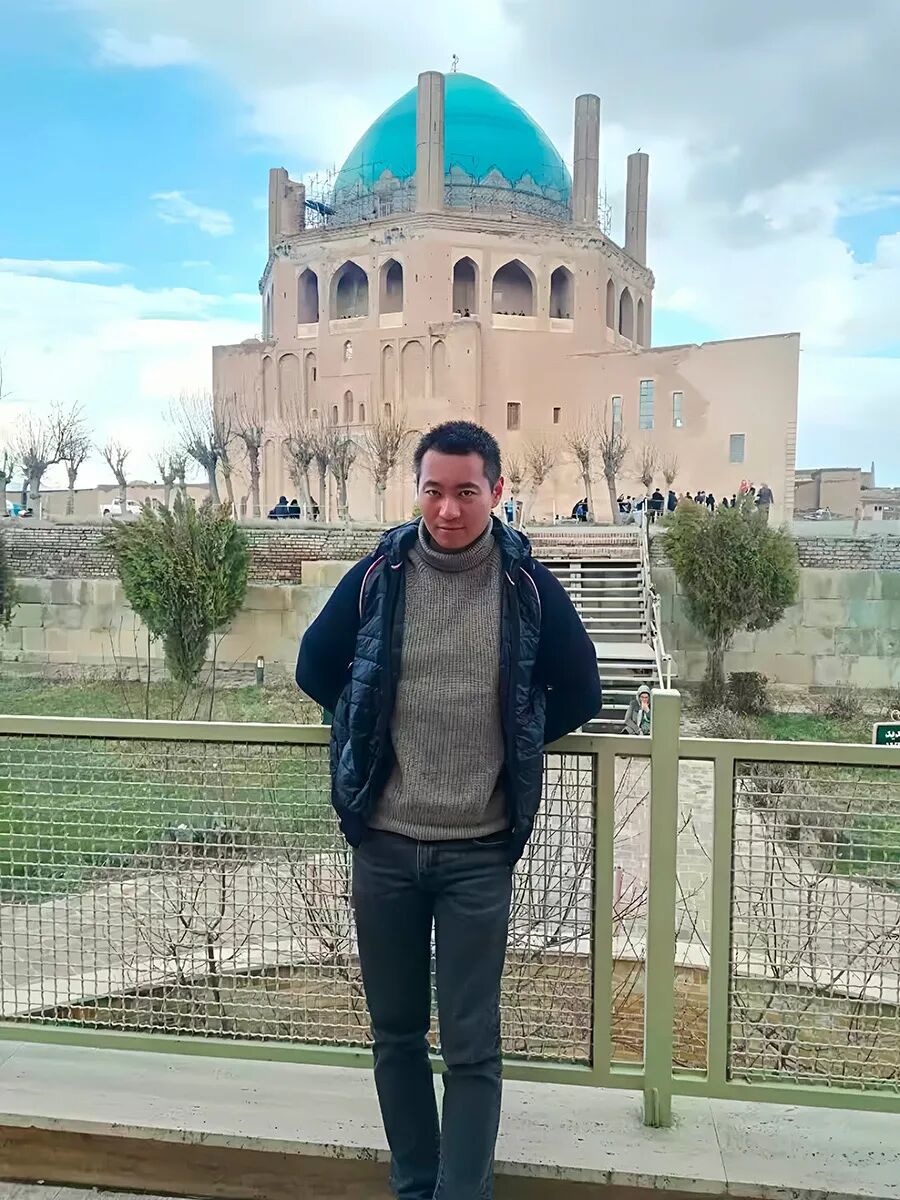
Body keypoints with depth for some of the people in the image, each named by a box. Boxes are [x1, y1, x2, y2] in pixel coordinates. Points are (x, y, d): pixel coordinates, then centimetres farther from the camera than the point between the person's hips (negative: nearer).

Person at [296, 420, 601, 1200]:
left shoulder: (527, 584, -5)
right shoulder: (378, 575, -3)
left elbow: (580, 692, 7)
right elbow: (316, 667, 10)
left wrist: (515, 743, 5)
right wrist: (375, 735, 9)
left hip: (479, 850, -2)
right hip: (384, 843, 2)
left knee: (472, 1044, 5)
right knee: (396, 1032, 16)